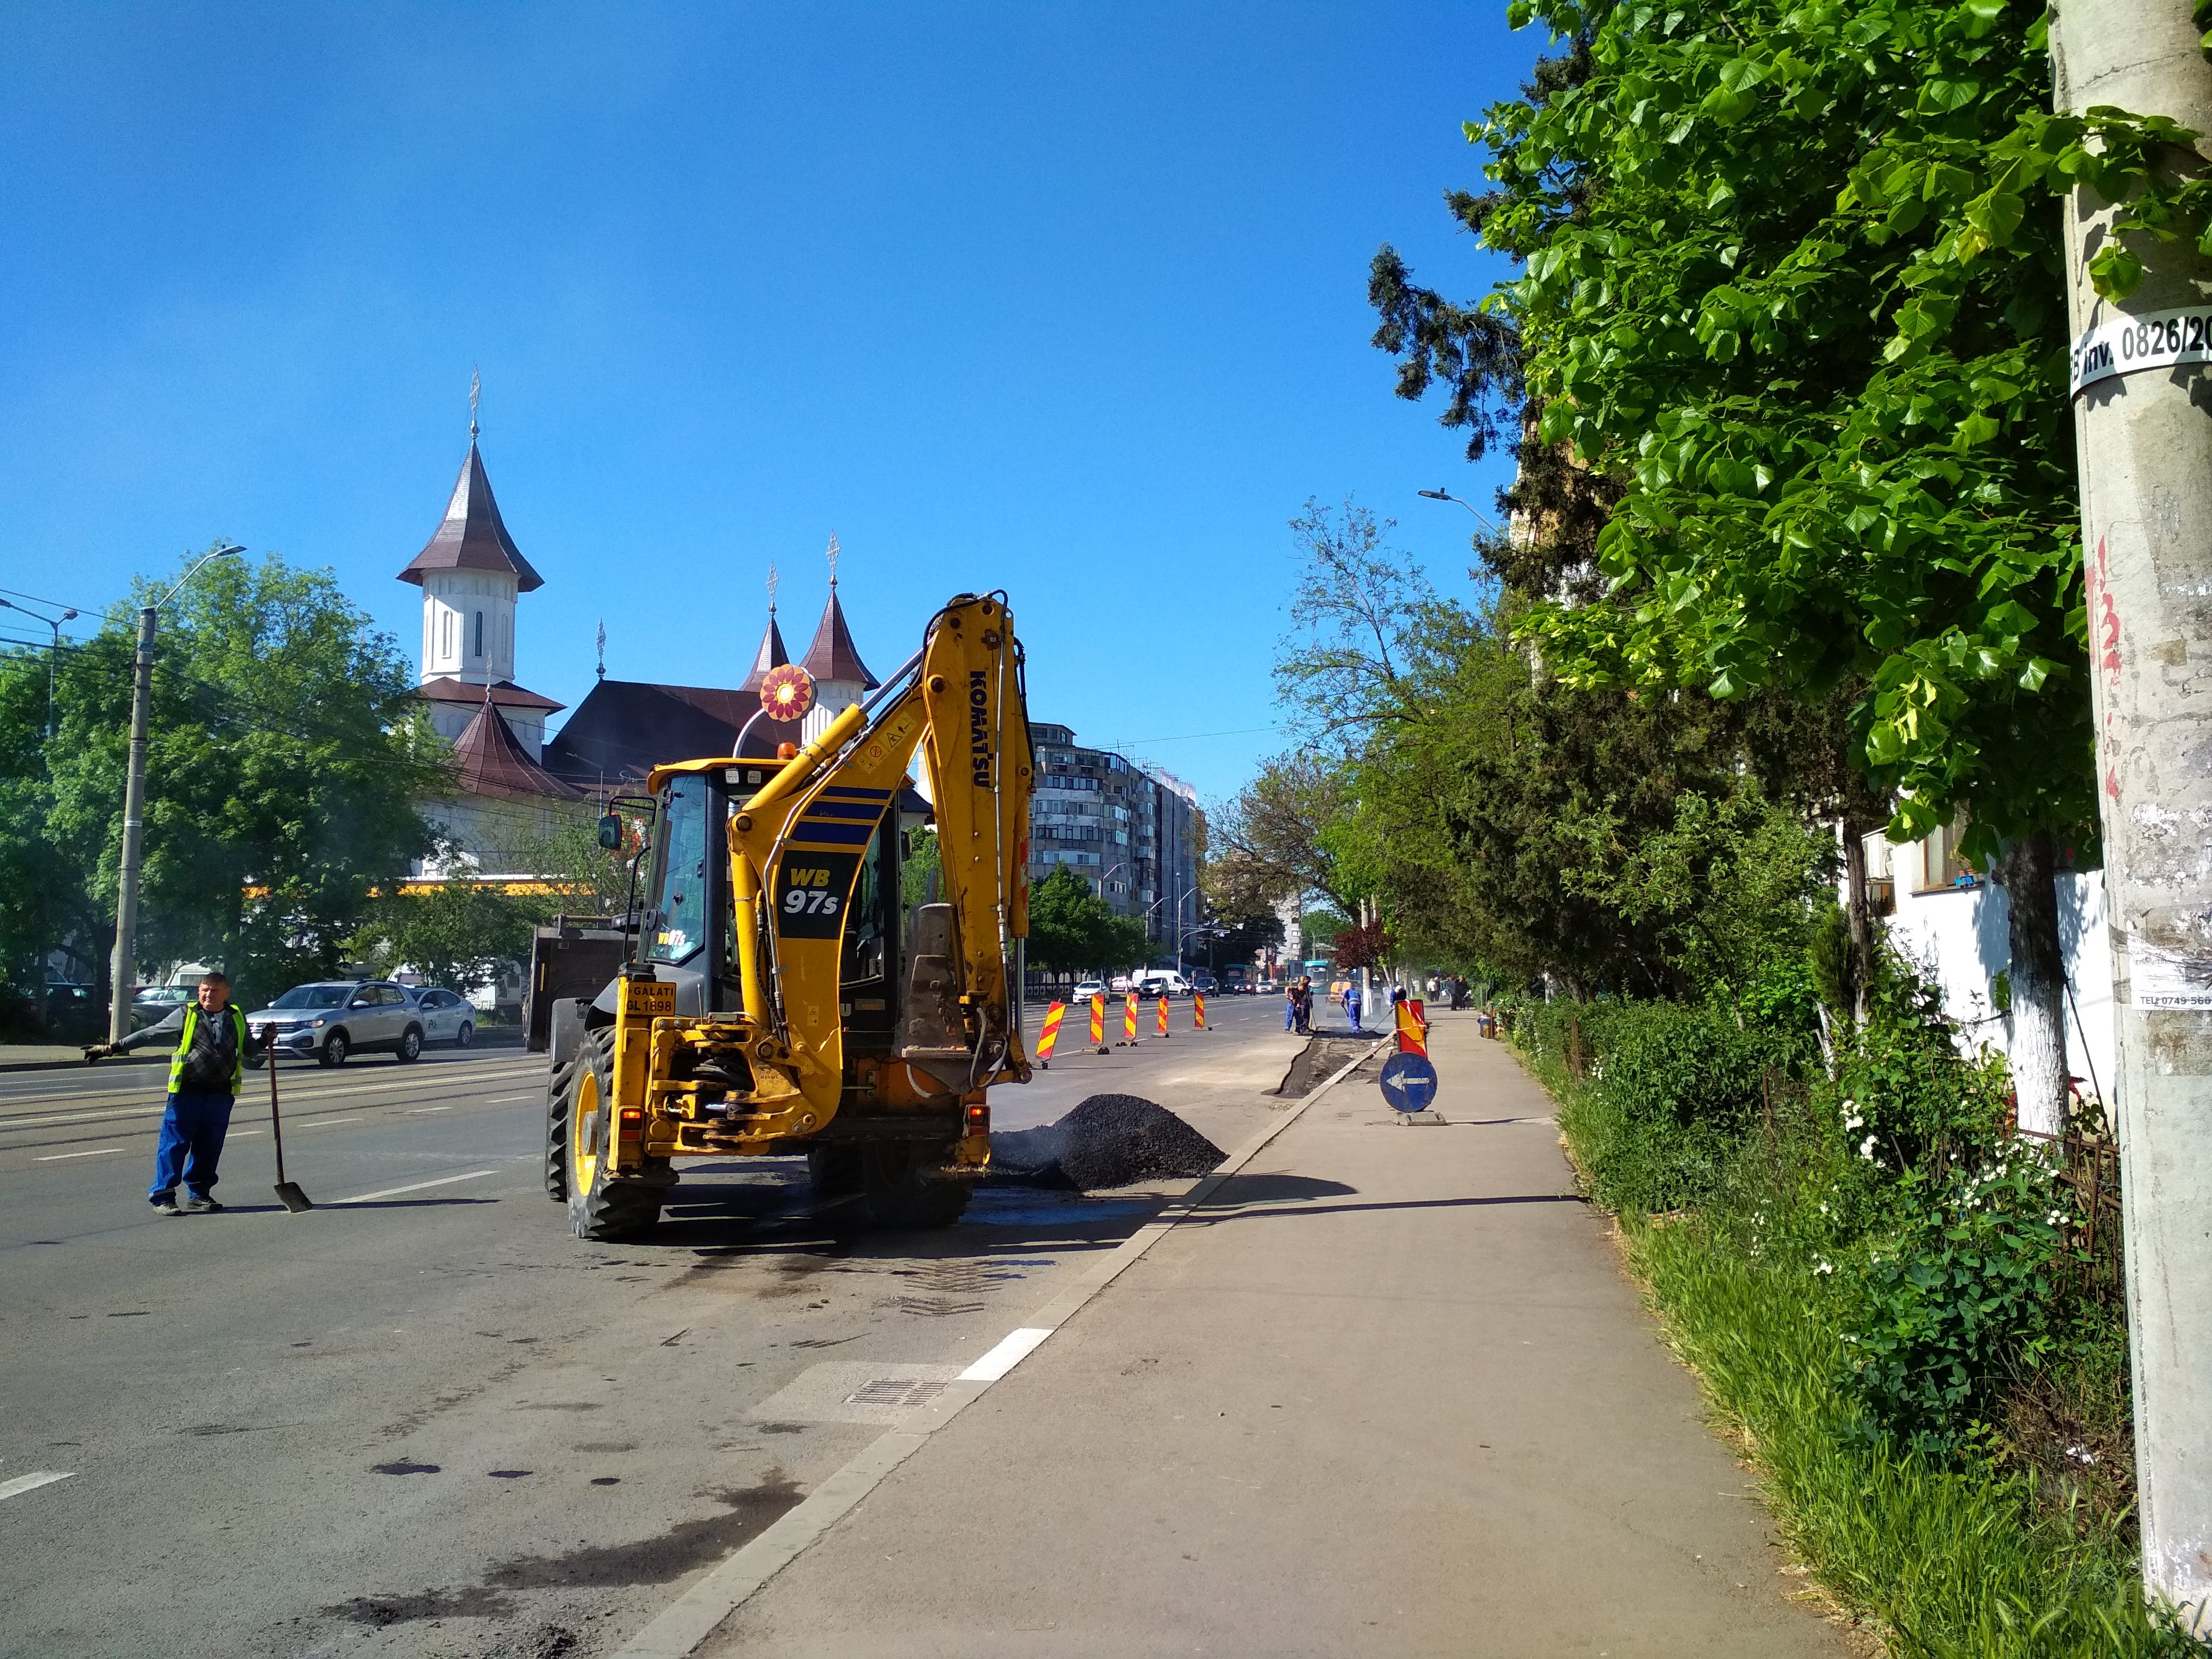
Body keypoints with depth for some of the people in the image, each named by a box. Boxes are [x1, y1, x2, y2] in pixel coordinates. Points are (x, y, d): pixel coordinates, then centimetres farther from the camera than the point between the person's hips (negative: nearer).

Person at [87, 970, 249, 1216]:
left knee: (209, 1149, 9)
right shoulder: (186, 1014, 3)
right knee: (174, 1145, -2)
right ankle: (162, 1197, 5)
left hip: (221, 1096, 3)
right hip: (187, 1092, -3)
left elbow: (249, 1050, 24)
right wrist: (113, 1047, -1)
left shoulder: (237, 1018, 11)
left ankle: (199, 1195, 21)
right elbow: (150, 1034, 4)